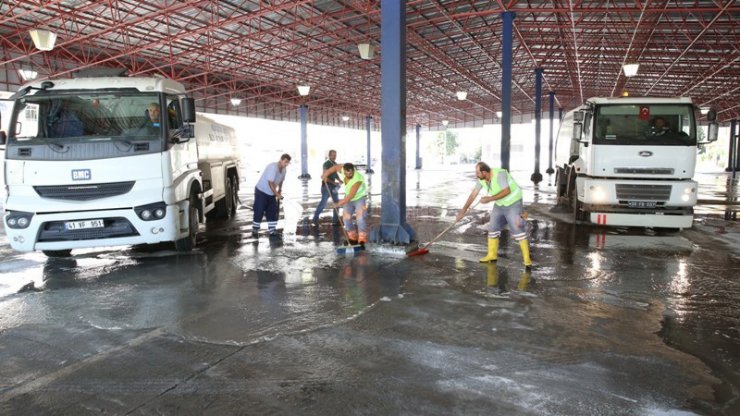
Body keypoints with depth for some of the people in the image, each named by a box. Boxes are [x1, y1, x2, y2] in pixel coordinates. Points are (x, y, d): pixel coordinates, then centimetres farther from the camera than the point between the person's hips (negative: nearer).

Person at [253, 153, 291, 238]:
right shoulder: (273, 167, -27)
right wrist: (277, 194, -22)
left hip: (271, 193, 8)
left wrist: (279, 191, 12)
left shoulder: (284, 169, -1)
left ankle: (272, 230, 9)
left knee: (272, 212, 4)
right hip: (261, 191, -8)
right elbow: (270, 182, -27)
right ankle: (255, 229, 7)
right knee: (259, 211, -5)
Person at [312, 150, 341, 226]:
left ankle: (335, 220, 14)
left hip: (334, 186, 8)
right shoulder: (326, 164, -13)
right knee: (323, 202, -5)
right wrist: (333, 182, -23)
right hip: (326, 186, -8)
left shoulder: (335, 163, 10)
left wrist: (339, 180, 2)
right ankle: (315, 218, 7)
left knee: (337, 202, 6)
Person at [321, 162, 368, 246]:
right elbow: (335, 167, 2)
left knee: (360, 217, -21)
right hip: (349, 198, 6)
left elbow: (351, 195, -33)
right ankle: (353, 238, 15)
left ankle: (362, 240, -21)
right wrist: (326, 174, -5)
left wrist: (342, 202, -25)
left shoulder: (357, 179, -37)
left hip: (359, 198, -6)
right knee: (346, 218, 4)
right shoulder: (344, 169, -21)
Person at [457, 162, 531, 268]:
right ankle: (492, 255, 23)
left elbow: (506, 191, -32)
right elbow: (473, 194, -2)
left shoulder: (499, 174, -29)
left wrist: (490, 199, -29)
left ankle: (527, 259, -6)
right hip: (499, 205, 7)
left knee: (518, 230, -11)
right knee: (492, 228, 9)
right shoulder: (482, 179, -7)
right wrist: (463, 210, -3)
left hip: (513, 203, -7)